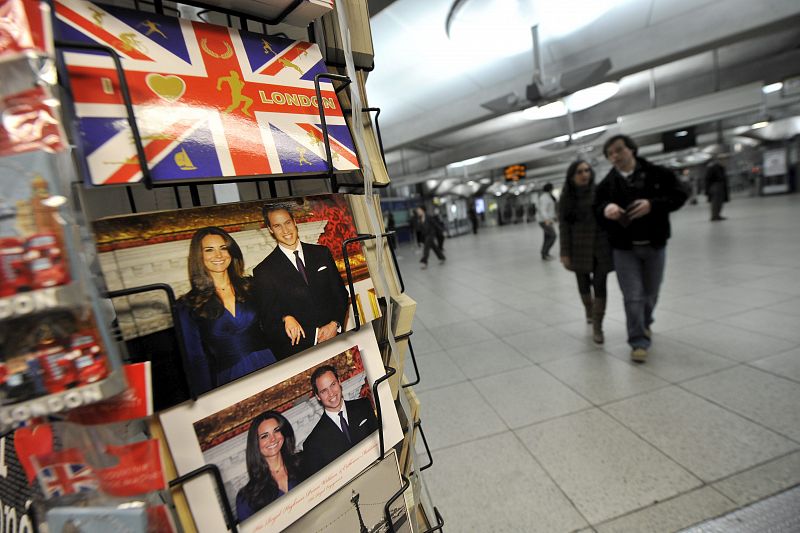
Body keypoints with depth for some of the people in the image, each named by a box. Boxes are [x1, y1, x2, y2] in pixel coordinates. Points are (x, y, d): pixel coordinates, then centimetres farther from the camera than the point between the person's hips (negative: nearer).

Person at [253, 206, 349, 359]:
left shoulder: (322, 253, 9)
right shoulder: (264, 271, 0)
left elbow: (341, 293, 9)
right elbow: (266, 318, 4)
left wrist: (335, 324, -3)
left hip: (335, 337, 2)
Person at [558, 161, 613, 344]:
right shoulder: (566, 198, -3)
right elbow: (563, 226, -5)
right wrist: (565, 253, -9)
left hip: (601, 248, 0)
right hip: (579, 249, 0)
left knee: (600, 285, -4)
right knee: (583, 283, 15)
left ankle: (597, 327, 4)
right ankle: (589, 310, 44)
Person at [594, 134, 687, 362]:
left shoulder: (657, 173, -2)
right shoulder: (606, 183, 0)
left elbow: (678, 196, -4)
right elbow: (596, 209, 0)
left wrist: (653, 204, -23)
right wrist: (606, 209, -24)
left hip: (655, 245, 1)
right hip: (623, 249, -1)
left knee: (650, 293, 17)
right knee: (633, 297, -3)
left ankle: (645, 324, 45)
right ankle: (639, 341, 8)